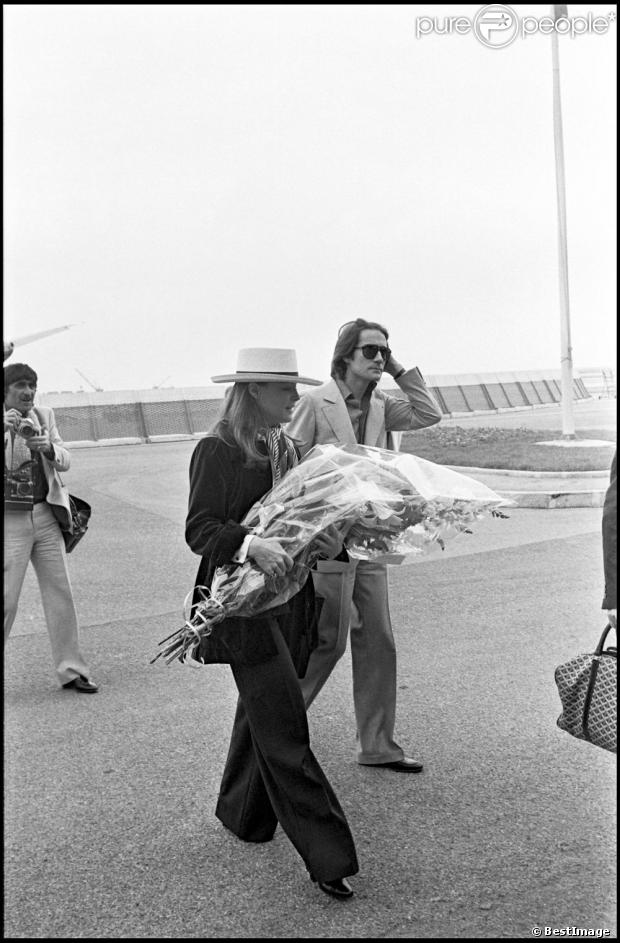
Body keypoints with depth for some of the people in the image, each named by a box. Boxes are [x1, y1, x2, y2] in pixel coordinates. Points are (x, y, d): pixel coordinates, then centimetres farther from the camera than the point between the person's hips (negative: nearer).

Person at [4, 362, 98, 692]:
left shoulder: (44, 416, 9)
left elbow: (65, 462, 6)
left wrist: (48, 447, -16)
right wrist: (6, 430, -29)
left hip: (45, 516, 4)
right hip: (10, 519, -4)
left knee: (61, 594, 6)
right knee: (6, 600, -2)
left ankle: (70, 669, 15)